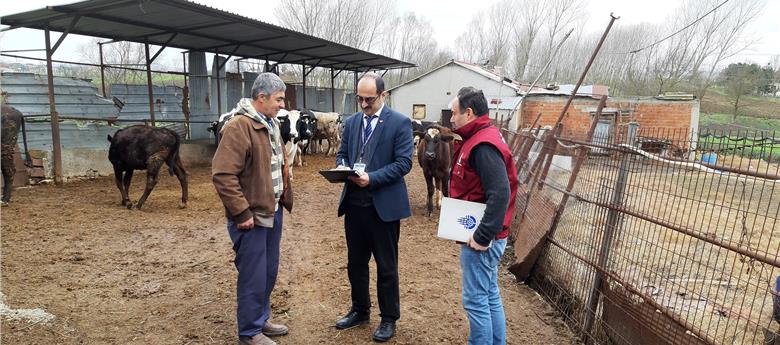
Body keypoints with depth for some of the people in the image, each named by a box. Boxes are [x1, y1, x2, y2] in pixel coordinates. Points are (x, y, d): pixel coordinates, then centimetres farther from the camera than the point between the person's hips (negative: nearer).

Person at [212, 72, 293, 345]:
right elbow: (222, 175, -23)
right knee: (253, 277, 4)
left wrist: (286, 197, 14)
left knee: (269, 272, 19)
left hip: (273, 212, 9)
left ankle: (261, 320, 36)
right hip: (252, 217, -9)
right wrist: (242, 213, -21)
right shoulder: (239, 126, -18)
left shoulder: (272, 124, 11)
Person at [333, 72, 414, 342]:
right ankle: (360, 310, 37)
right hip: (354, 204, 6)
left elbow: (404, 163, -12)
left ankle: (389, 318, 26)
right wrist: (342, 167, -7)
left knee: (386, 266, 8)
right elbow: (342, 153, 16)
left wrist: (372, 178, -23)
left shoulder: (400, 123, -7)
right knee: (355, 262, 17)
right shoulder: (351, 122, 10)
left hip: (383, 205, -5)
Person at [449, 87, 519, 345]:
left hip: (480, 239, -10)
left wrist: (483, 236, -24)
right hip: (484, 235, 10)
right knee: (490, 296, 18)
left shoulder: (483, 146, -20)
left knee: (476, 300, 1)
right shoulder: (480, 138, 12)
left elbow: (500, 194, -29)